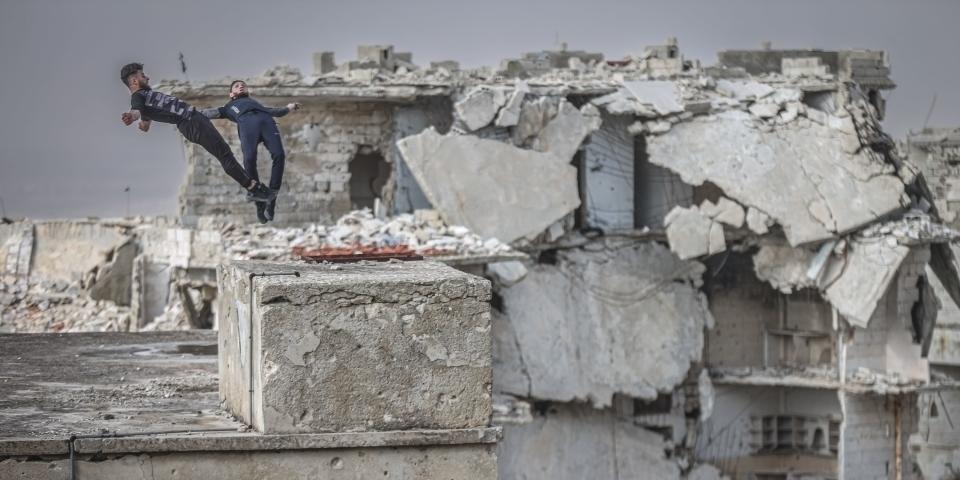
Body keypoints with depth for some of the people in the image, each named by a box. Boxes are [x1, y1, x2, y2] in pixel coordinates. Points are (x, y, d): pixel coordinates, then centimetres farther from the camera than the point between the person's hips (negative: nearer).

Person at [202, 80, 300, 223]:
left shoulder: (257, 103, 47)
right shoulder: (229, 107, 39)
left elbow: (274, 111, 35)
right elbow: (213, 112, 23)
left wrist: (289, 108, 18)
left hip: (266, 120, 2)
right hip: (246, 123, -2)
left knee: (279, 155, -25)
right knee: (249, 159, -27)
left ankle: (271, 200, -22)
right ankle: (260, 203, -17)